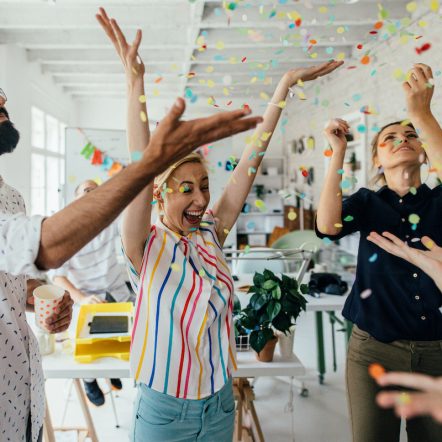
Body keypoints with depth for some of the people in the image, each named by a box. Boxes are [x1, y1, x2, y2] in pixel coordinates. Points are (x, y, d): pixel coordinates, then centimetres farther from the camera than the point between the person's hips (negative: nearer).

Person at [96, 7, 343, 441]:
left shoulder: (211, 234, -4)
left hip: (220, 404, 4)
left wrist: (285, 86, -8)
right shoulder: (147, 246, -13)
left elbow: (248, 164, -8)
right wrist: (134, 80, -34)